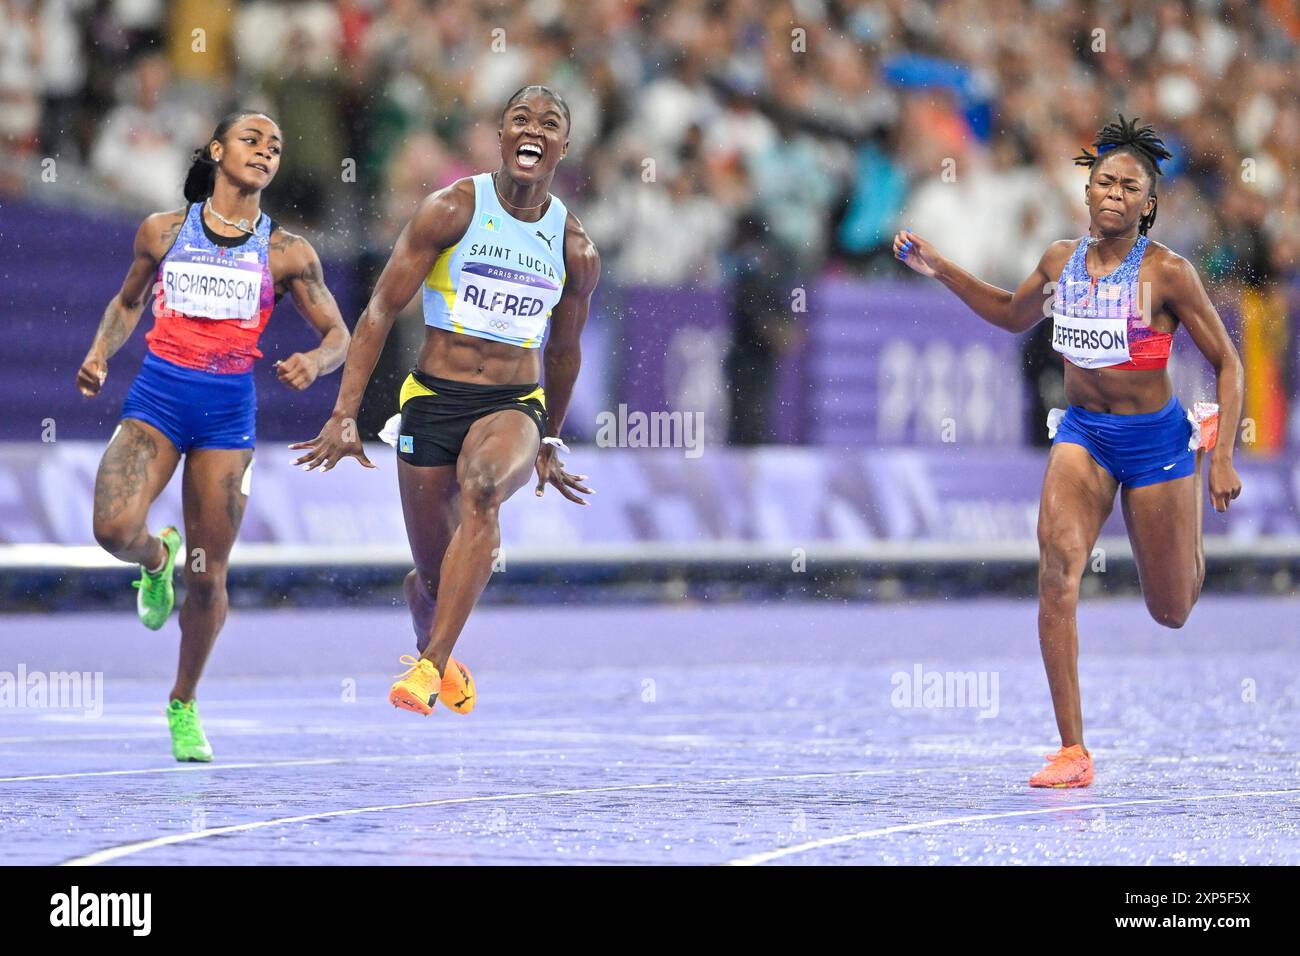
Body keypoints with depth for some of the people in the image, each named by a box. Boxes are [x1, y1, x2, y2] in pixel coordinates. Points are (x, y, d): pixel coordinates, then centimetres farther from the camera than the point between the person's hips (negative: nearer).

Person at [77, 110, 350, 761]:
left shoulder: (287, 253, 4)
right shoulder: (163, 231, 7)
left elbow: (338, 336, 9)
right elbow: (128, 302, 21)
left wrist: (315, 362, -14)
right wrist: (98, 354, 2)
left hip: (229, 408, 0)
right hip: (157, 395, 0)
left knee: (208, 576, 1)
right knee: (114, 529, -24)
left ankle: (184, 702, 24)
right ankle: (157, 559, 15)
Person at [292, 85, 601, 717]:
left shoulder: (575, 250, 3)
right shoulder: (452, 210, -6)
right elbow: (381, 310, -6)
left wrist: (548, 443, 27)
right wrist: (344, 415, -13)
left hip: (515, 404, 1)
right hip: (433, 399, -1)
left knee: (483, 487, -35)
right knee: (433, 577, 4)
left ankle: (430, 665, -35)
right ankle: (435, 654, 42)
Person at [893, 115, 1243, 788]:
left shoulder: (1167, 273, -16)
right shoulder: (1062, 260, -2)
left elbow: (1227, 364, -8)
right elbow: (1014, 315, 20)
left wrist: (1222, 457, -15)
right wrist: (941, 271, 9)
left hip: (1156, 441, -3)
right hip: (1081, 433, 3)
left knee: (1172, 611, 13)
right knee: (1058, 569, -24)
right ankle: (1072, 751, -21)